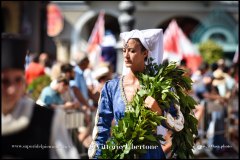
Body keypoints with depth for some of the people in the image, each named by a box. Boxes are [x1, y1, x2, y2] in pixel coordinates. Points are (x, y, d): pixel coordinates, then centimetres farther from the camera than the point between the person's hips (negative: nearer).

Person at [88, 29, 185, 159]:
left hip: (150, 152, -1)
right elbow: (101, 130, -1)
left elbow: (179, 125, -6)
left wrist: (159, 111, -22)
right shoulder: (111, 87, -4)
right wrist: (96, 156, -6)